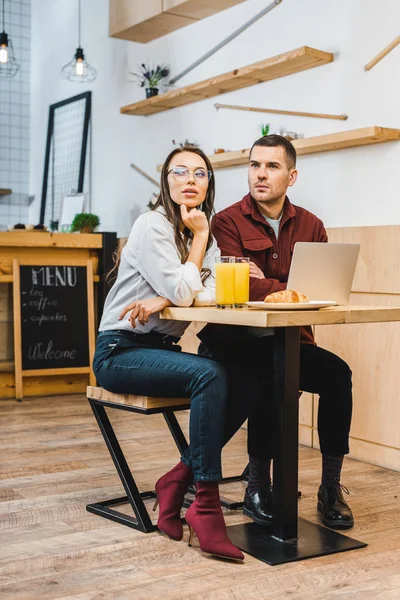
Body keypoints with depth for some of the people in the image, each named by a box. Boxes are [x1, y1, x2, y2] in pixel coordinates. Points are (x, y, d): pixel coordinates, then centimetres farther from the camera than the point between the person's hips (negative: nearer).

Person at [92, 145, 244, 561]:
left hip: (162, 350, 7)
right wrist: (199, 237, -9)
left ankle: (178, 479, -9)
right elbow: (181, 291, -19)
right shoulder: (152, 226, -10)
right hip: (119, 351, -7)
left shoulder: (205, 236, 11)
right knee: (209, 374, -32)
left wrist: (163, 300, -21)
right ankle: (206, 503, -27)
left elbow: (213, 296, -5)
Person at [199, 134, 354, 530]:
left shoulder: (310, 226, 9)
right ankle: (258, 486, -10)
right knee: (269, 378, -32)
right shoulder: (228, 222, -4)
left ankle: (331, 488, -7)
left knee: (337, 372, -21)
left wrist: (266, 286, -14)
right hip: (236, 343, -4)